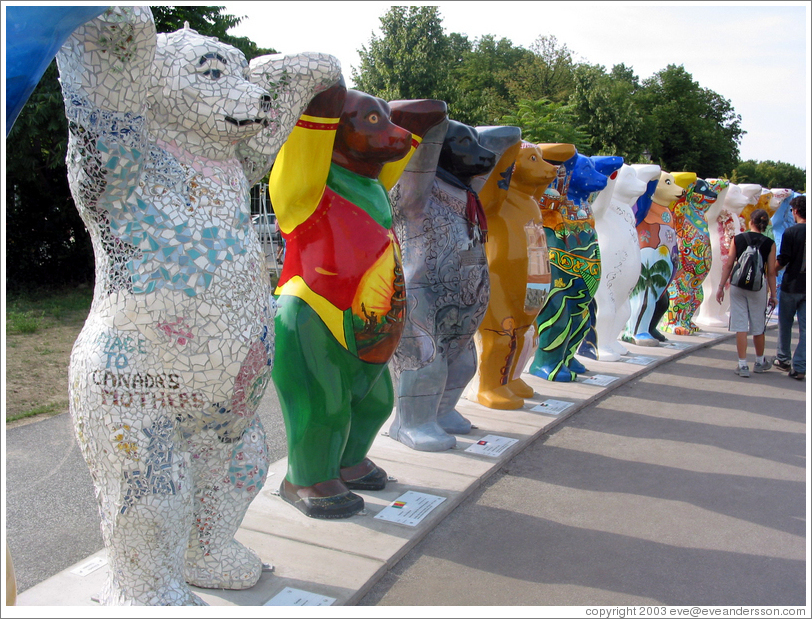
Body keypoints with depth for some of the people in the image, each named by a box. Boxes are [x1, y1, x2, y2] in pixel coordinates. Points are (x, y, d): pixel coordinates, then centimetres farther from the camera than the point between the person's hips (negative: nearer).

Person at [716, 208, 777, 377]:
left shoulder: (737, 239, 0)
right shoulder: (769, 244, -2)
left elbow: (729, 265, 0)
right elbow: (771, 272, -1)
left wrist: (721, 287, 6)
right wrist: (773, 295, 6)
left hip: (738, 286, 0)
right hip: (758, 287, 0)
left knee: (740, 326, 4)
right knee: (758, 327, 13)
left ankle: (743, 365, 4)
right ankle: (760, 362, 30)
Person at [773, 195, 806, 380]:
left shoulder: (791, 232, -11)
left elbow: (783, 260, -12)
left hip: (791, 286, -3)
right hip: (807, 288, 3)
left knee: (785, 325, 13)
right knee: (805, 328, 3)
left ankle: (783, 359, 24)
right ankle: (799, 367, 0)